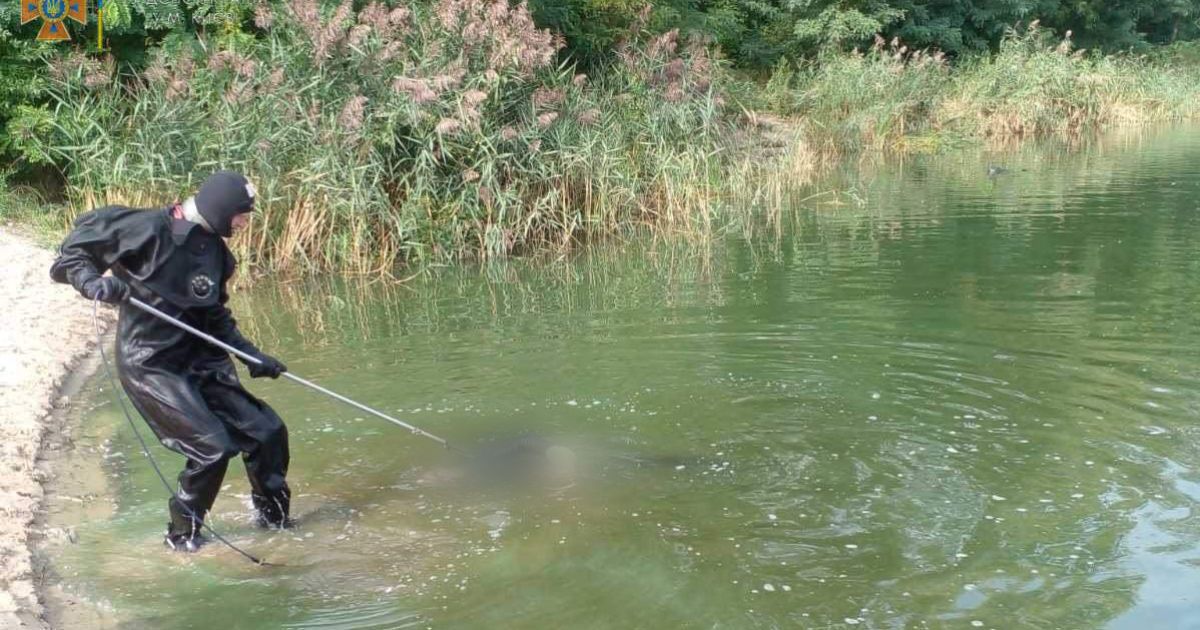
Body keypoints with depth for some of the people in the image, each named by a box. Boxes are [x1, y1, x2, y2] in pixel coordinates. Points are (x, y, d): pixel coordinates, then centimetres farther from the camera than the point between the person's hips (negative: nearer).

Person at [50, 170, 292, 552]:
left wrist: (251, 354, 7)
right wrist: (91, 281, -28)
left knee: (268, 431, 4)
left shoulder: (215, 250, 7)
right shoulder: (150, 230, -16)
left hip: (200, 362, 8)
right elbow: (75, 248, -10)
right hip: (151, 366, -8)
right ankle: (182, 532, 10)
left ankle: (272, 516, 26)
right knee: (213, 447, -15)